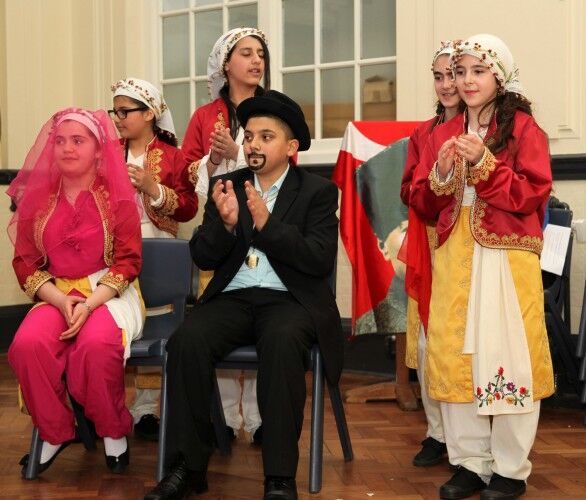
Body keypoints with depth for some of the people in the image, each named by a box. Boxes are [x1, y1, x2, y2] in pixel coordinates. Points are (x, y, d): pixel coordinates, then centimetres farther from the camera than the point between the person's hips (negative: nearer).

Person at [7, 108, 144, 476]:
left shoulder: (117, 196, 0)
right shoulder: (37, 198, 9)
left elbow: (128, 261, -6)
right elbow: (25, 263, 6)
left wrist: (89, 304, -20)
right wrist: (61, 301, -12)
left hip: (108, 293, -3)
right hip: (56, 295, 3)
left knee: (97, 344, -36)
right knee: (27, 345, -29)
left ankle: (114, 431, -9)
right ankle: (55, 432, -5)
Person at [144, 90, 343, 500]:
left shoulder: (318, 191, 5)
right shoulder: (226, 186, 14)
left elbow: (321, 260, -8)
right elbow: (202, 257, 7)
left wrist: (267, 224, -19)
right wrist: (227, 223, -14)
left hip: (289, 300, -3)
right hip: (233, 298, 3)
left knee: (281, 343, -37)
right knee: (187, 341, -28)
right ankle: (190, 465, -17)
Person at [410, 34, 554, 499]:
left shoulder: (523, 127, 0)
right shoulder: (442, 133, 14)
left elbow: (532, 194, -9)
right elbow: (422, 203, 11)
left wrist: (484, 163, -18)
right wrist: (441, 175, -8)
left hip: (507, 259, -5)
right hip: (454, 258, 5)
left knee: (506, 356, -3)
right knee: (454, 356, 5)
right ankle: (470, 461, 16)